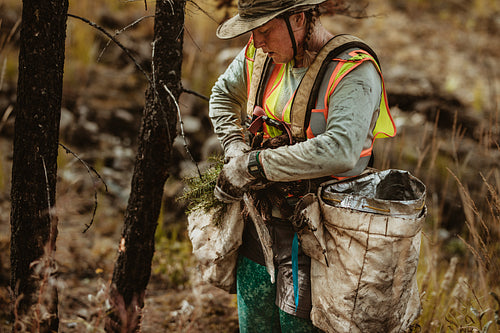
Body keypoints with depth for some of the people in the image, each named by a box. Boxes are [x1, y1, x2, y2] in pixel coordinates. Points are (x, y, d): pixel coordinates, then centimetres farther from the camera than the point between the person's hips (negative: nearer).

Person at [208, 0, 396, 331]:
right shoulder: (260, 55, 2)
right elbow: (223, 95, 22)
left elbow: (339, 150, -34)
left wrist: (253, 165, -27)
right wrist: (236, 149, 3)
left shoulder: (353, 72, -19)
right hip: (259, 228, 7)